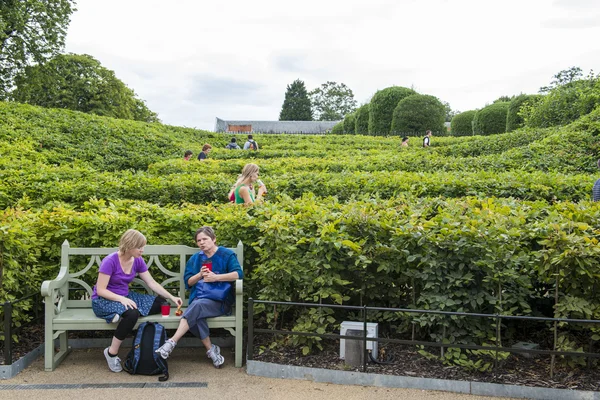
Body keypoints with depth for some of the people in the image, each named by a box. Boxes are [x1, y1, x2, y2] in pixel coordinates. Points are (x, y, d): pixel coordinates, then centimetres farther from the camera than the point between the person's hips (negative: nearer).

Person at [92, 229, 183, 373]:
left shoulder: (137, 261, -2)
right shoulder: (110, 261, -20)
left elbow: (152, 283, 2)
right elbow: (100, 290, -20)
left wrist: (171, 297, -7)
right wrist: (121, 299, -32)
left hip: (125, 297, 6)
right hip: (103, 300, -6)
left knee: (159, 303, -12)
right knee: (132, 313, -36)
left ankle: (121, 315, -12)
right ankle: (112, 352, -18)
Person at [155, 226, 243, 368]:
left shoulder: (227, 255, 2)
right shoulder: (195, 259, 16)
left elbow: (238, 274, -13)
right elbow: (188, 282, 11)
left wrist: (215, 277, -20)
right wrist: (200, 275, -9)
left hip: (220, 301, -4)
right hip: (198, 299, 4)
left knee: (197, 305, -35)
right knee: (196, 316, -33)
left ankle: (171, 343, -37)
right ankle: (211, 350, -18)